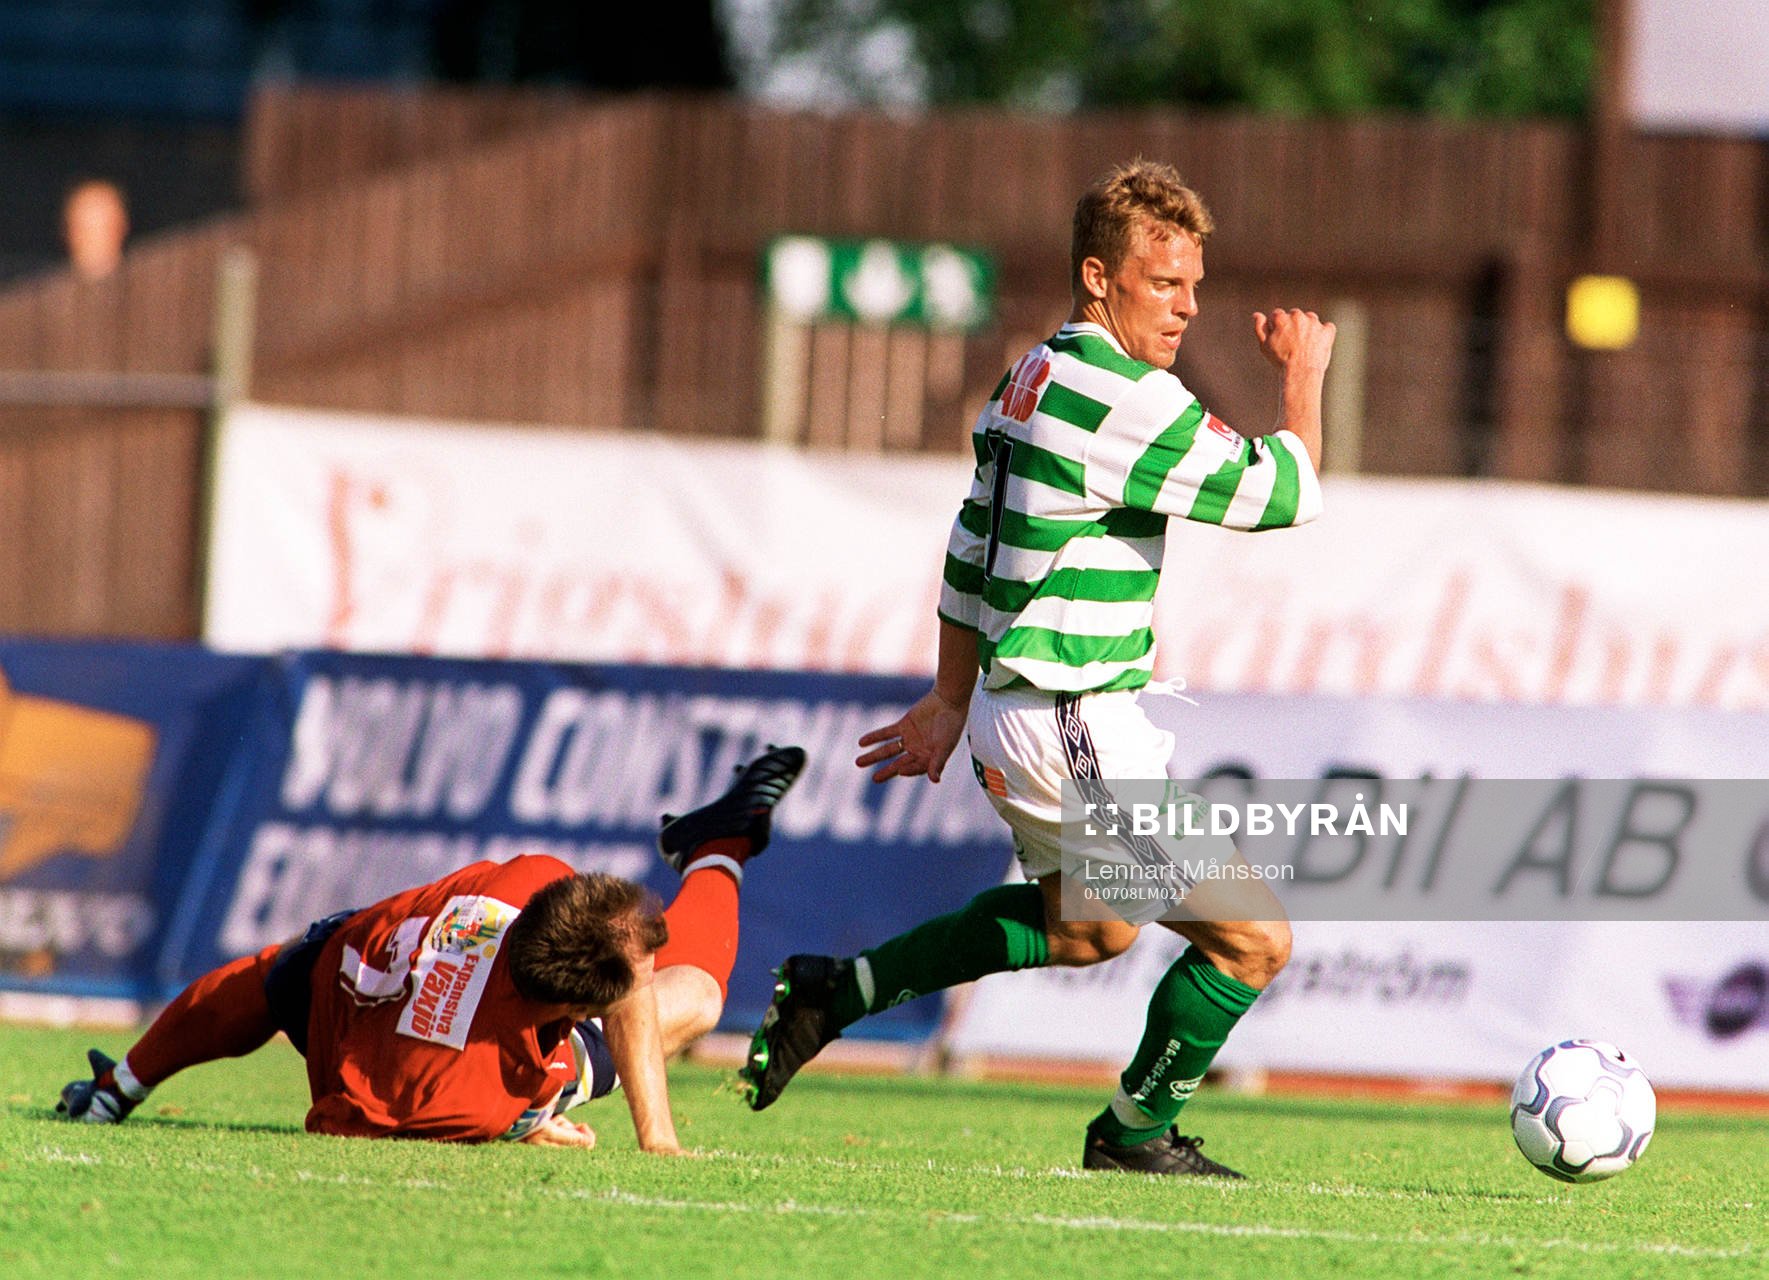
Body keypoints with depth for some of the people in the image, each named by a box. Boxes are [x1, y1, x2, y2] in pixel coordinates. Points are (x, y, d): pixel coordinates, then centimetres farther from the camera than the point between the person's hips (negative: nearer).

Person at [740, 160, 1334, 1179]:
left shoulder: (1034, 379, 11)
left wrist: (951, 701, 27)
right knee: (1254, 939, -1)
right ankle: (1137, 1132, 15)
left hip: (1009, 709, 10)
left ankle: (841, 990, 29)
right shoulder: (1128, 399, -20)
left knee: (1084, 927, 32)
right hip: (1080, 731, -10)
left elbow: (974, 547, 19)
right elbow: (1283, 493, -16)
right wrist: (1304, 374, 1)